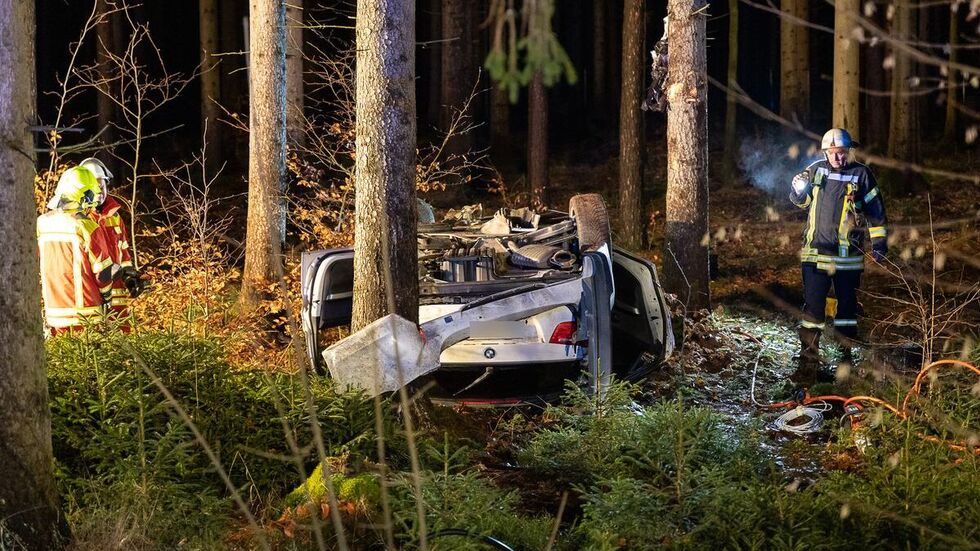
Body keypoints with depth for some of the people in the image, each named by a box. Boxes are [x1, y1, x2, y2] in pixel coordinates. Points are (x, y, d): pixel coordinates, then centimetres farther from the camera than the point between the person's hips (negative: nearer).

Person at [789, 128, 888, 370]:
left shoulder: (861, 174, -3)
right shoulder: (816, 170, 5)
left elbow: (876, 210, 1)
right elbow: (803, 201, 19)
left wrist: (879, 242, -1)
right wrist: (799, 190, -3)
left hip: (848, 256, -2)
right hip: (815, 251, 2)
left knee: (847, 305, 10)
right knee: (813, 305, 1)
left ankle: (847, 354, 21)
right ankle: (808, 358, 6)